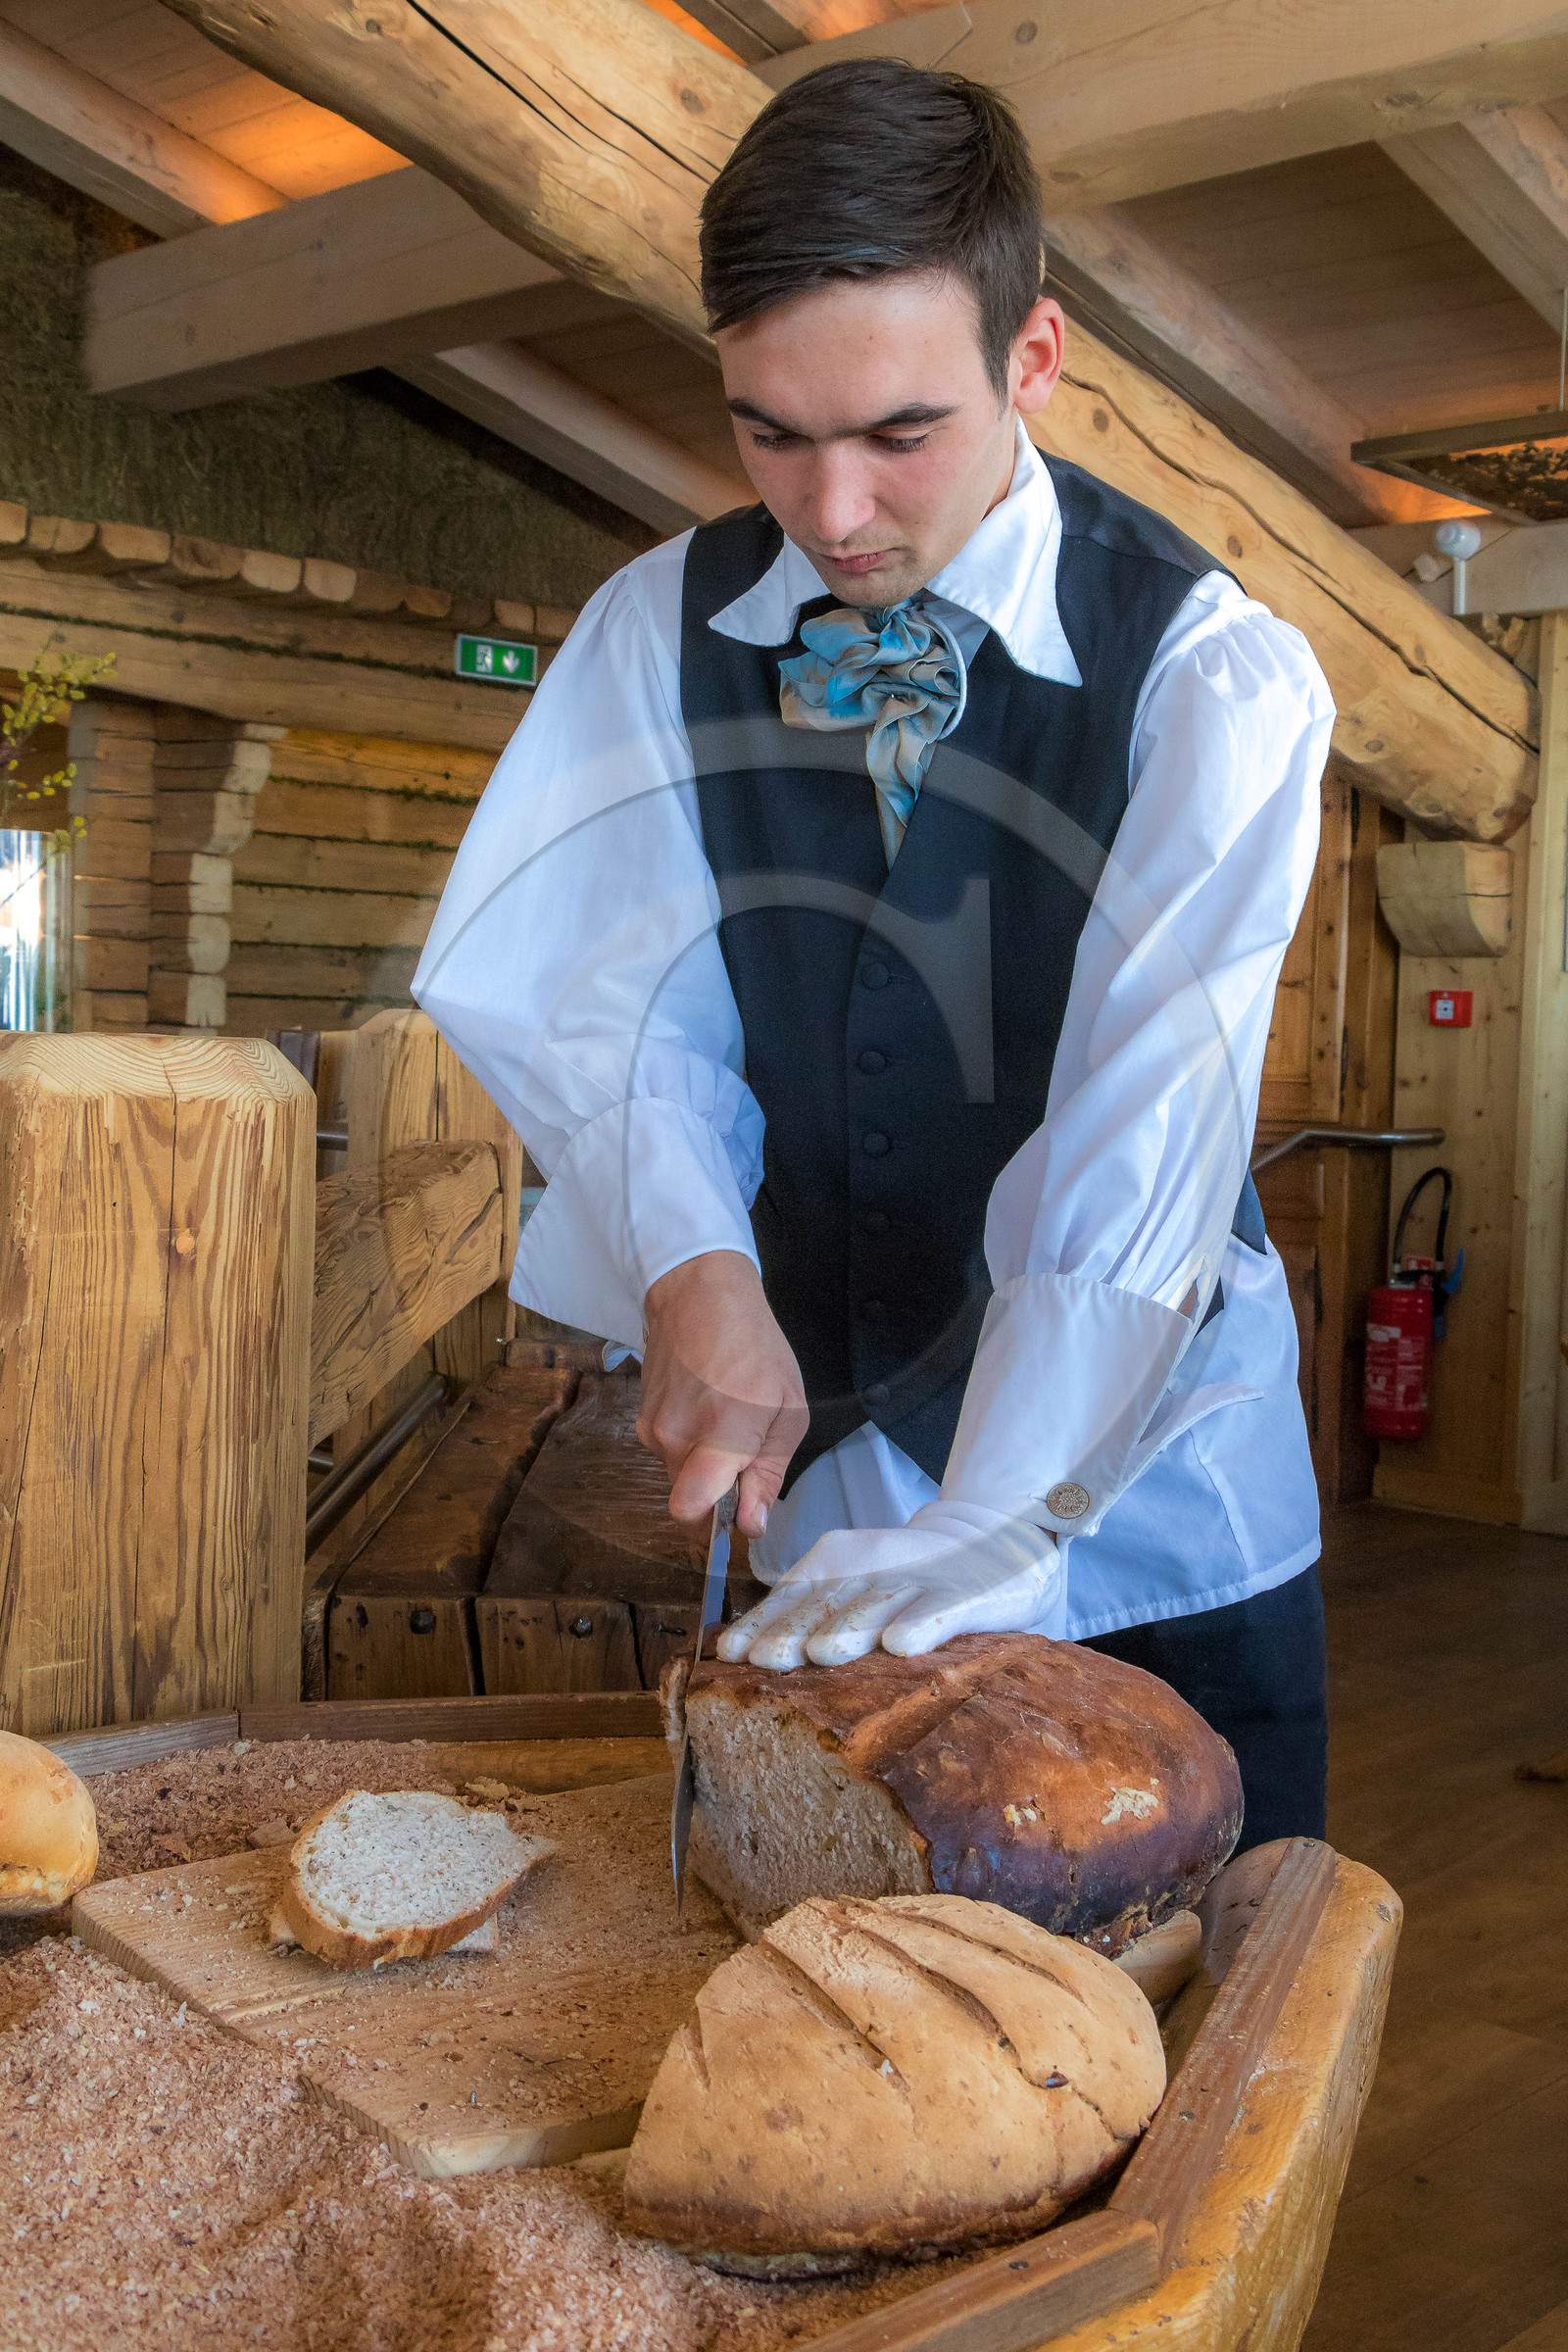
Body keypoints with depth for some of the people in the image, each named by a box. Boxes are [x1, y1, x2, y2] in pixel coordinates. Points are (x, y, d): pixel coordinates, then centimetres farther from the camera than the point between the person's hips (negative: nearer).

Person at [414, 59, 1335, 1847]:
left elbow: (1150, 1133, -24)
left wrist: (999, 1526, -33)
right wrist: (694, 1267, -27)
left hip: (1149, 1502, -2)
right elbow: (625, 1005, -8)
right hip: (823, 1482, 3)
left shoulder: (1212, 674, -15)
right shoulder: (658, 634, -4)